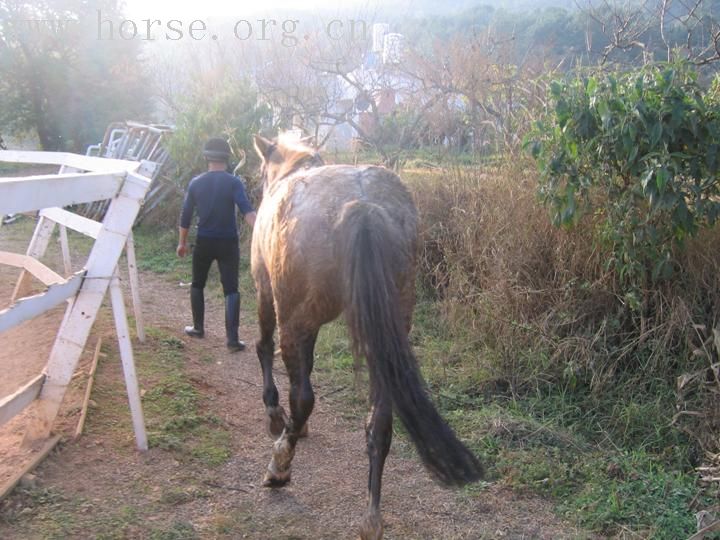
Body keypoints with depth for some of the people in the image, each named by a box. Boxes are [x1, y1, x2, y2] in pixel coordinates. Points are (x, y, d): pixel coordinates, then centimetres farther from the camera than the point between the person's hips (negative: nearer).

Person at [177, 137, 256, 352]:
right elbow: (247, 210, -23)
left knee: (197, 284, 21)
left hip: (204, 242, 2)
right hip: (228, 243, -2)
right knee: (231, 289, 0)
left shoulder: (196, 183, 0)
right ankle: (232, 338, -7)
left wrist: (182, 242, 17)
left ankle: (198, 328, 30)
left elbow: (186, 215, 6)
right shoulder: (233, 182, -9)